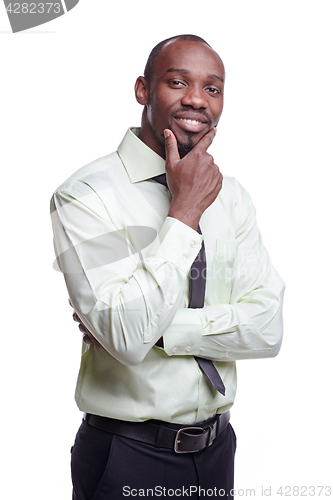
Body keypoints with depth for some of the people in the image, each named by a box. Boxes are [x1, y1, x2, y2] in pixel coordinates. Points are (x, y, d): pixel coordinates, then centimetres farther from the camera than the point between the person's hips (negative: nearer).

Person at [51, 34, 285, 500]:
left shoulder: (231, 196, 1)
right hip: (127, 461, -5)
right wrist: (185, 211, -23)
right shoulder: (86, 194, -16)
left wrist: (157, 328, -19)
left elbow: (267, 329, -7)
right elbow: (127, 337, -26)